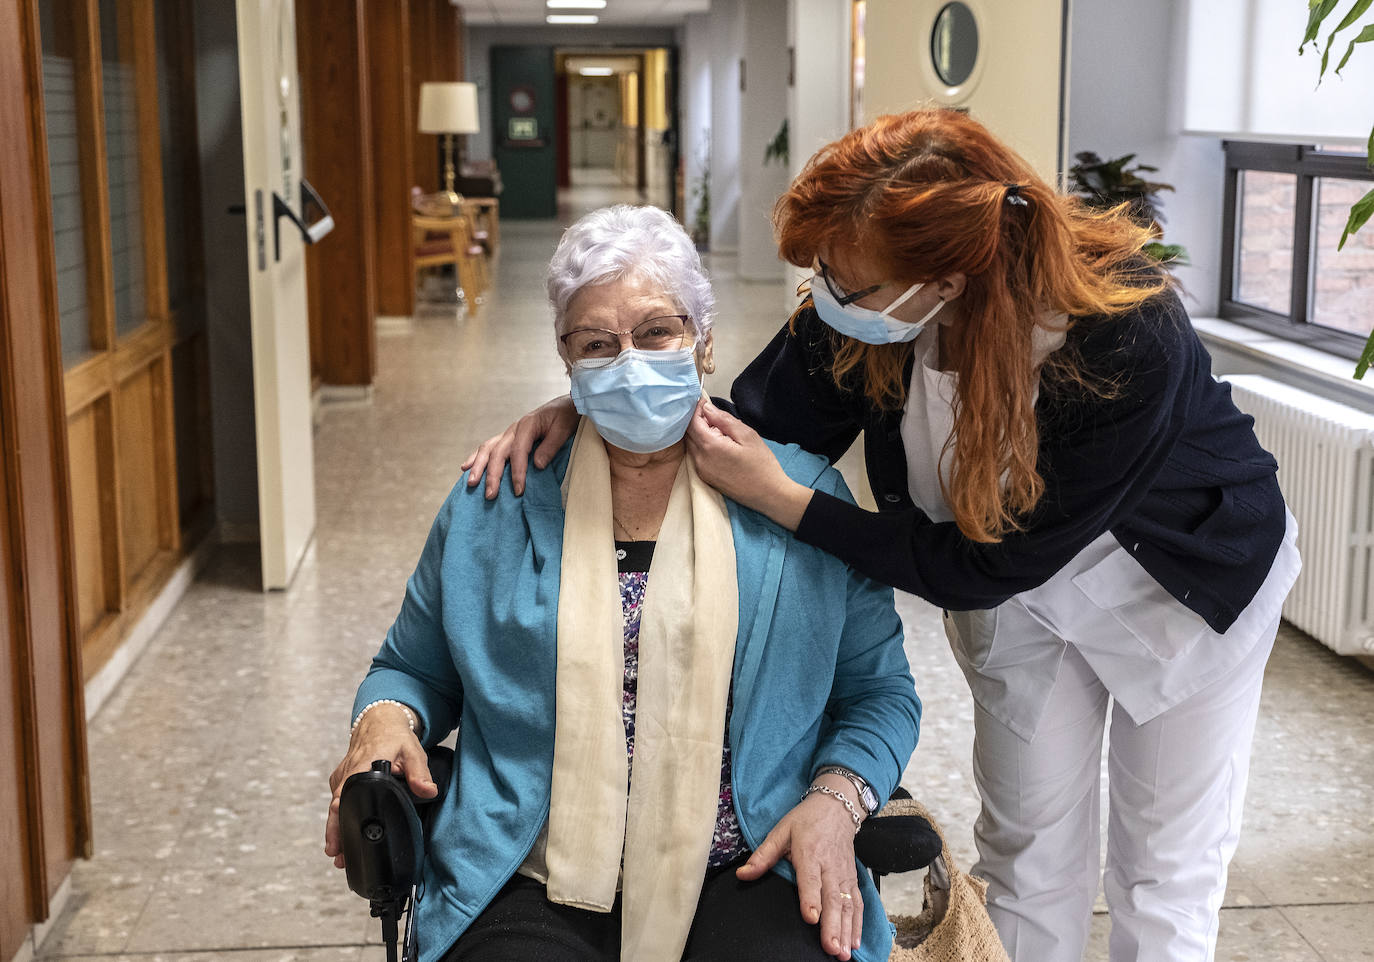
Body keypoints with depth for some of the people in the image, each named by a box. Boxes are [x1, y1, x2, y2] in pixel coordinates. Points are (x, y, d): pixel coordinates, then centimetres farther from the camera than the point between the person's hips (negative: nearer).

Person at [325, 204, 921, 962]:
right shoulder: (492, 507, 10)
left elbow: (878, 692, 12)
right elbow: (415, 668, 21)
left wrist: (836, 797, -6)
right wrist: (385, 717, -2)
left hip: (743, 877, 0)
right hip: (535, 891, 1)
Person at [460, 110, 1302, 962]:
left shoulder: (1124, 338, -39)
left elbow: (985, 566, -32)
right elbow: (757, 423, -12)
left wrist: (780, 498, -35)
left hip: (1182, 573, -3)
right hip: (1017, 583, 4)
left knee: (1164, 868, 9)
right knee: (1028, 846, 12)